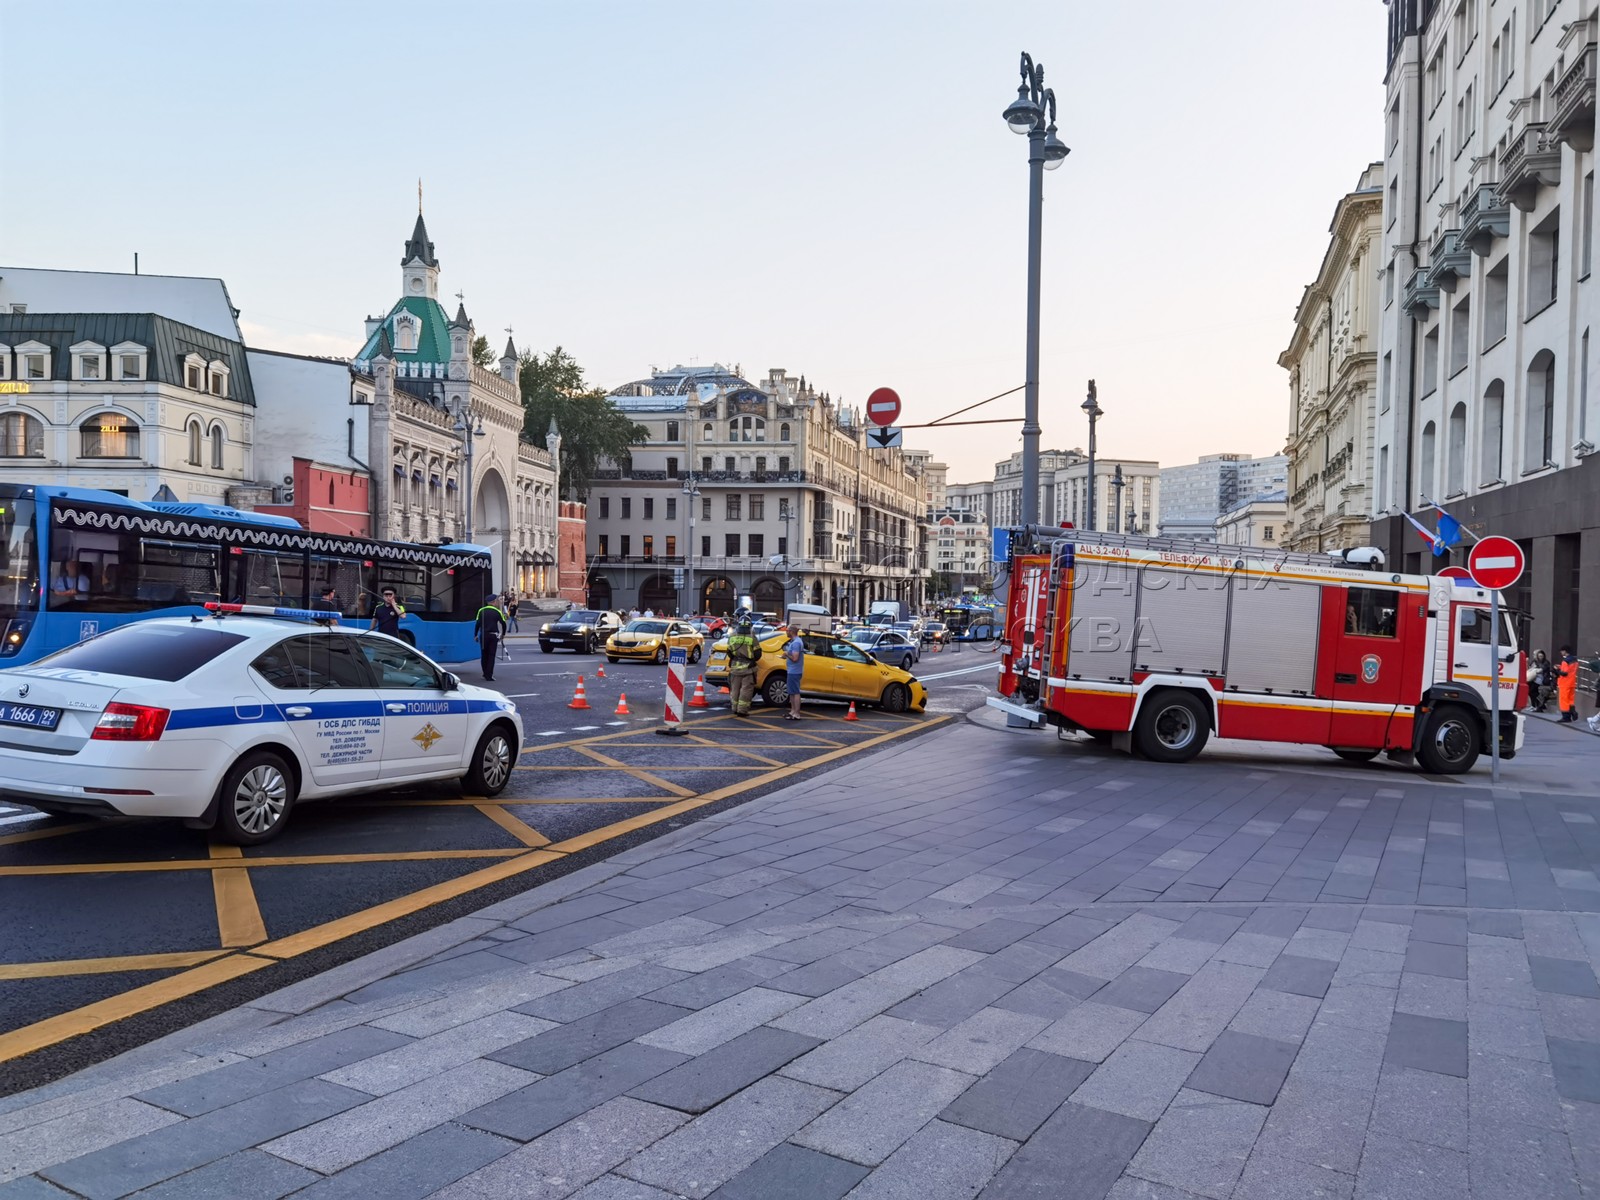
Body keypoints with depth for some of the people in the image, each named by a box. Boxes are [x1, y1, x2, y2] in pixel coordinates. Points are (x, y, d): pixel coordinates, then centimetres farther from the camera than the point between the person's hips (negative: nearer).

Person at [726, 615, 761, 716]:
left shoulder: (732, 637, 1)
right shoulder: (752, 638, -11)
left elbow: (729, 653, 8)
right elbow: (757, 654, -7)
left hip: (735, 667, 4)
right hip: (748, 667, -4)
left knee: (735, 689, 16)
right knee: (746, 689, 1)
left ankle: (735, 709, 21)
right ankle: (742, 710, -2)